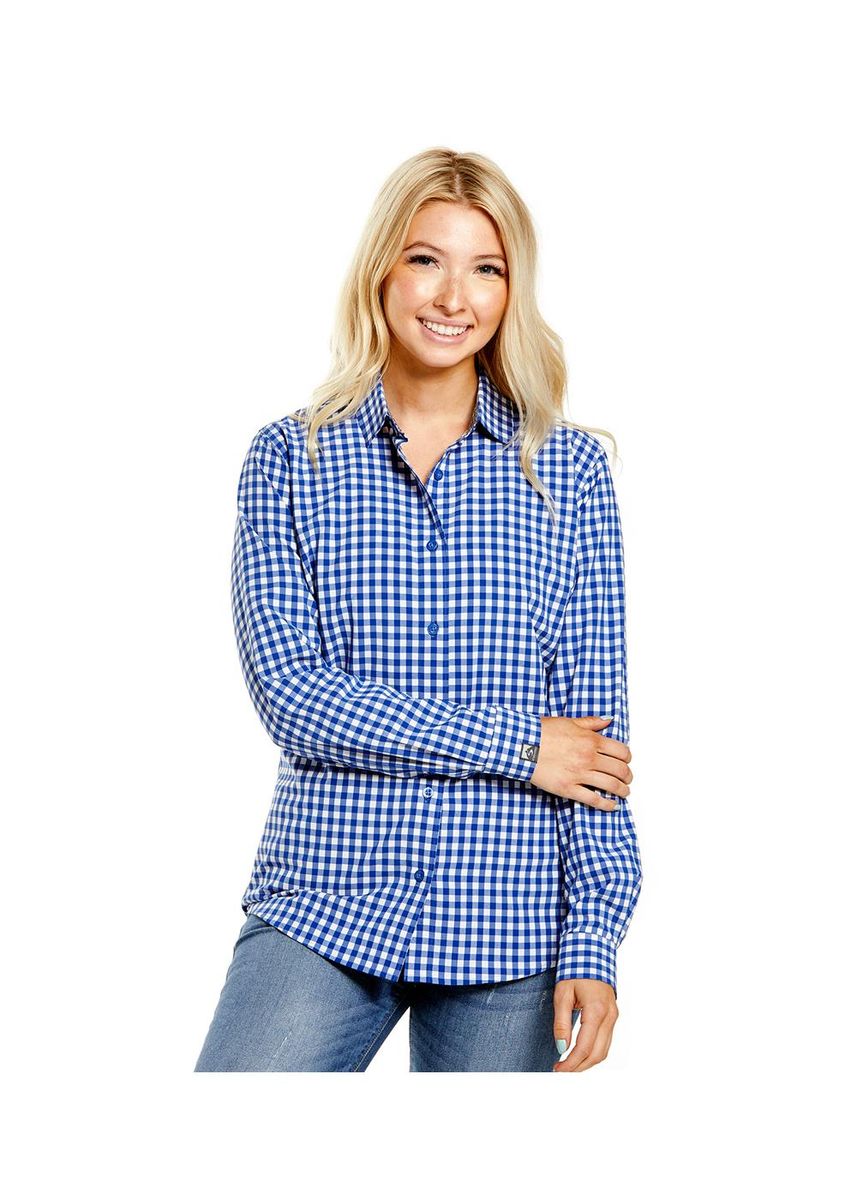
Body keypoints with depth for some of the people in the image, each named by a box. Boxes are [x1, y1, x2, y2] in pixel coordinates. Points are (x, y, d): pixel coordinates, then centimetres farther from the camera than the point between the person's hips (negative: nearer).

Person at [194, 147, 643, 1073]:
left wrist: (595, 939, -5)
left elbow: (596, 718, 2)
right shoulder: (288, 458, 4)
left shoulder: (568, 467, 5)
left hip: (509, 927, 1)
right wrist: (514, 743, -11)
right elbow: (291, 691, -7)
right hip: (320, 910, 0)